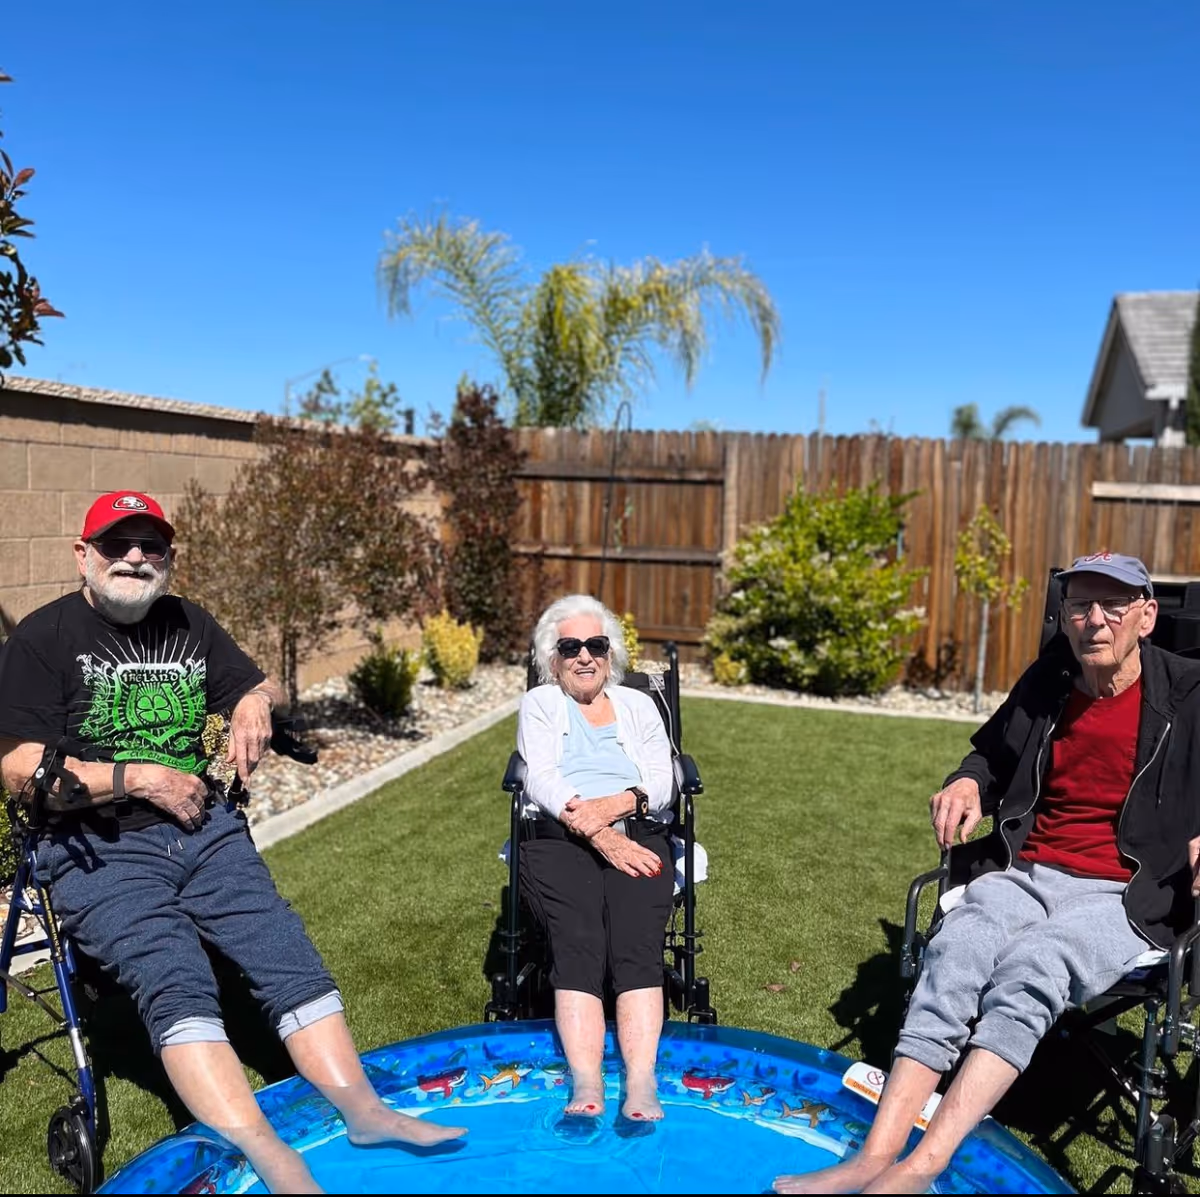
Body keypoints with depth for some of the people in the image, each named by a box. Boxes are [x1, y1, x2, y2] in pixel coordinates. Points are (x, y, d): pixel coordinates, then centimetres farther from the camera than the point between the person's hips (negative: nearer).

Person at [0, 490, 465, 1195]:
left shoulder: (189, 625, 15)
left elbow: (262, 688, 27)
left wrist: (256, 698, 2)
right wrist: (138, 778, -10)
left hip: (205, 828, 5)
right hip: (98, 847, -5)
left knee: (288, 952, -10)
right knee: (175, 980, -26)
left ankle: (364, 1110, -8)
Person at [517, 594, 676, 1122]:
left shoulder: (638, 705, 21)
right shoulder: (539, 703, 17)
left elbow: (660, 784, 7)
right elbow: (541, 780, -1)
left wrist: (614, 805, -16)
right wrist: (597, 834, -16)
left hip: (638, 836, 1)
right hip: (558, 840, -1)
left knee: (638, 944, -25)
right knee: (577, 946, -27)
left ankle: (641, 1086, -33)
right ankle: (586, 1088, -34)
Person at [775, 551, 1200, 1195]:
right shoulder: (1047, 683, 10)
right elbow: (994, 754, 26)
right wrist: (968, 782, 5)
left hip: (1124, 895, -3)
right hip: (1026, 871, 3)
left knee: (1029, 963, -34)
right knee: (955, 949, -28)